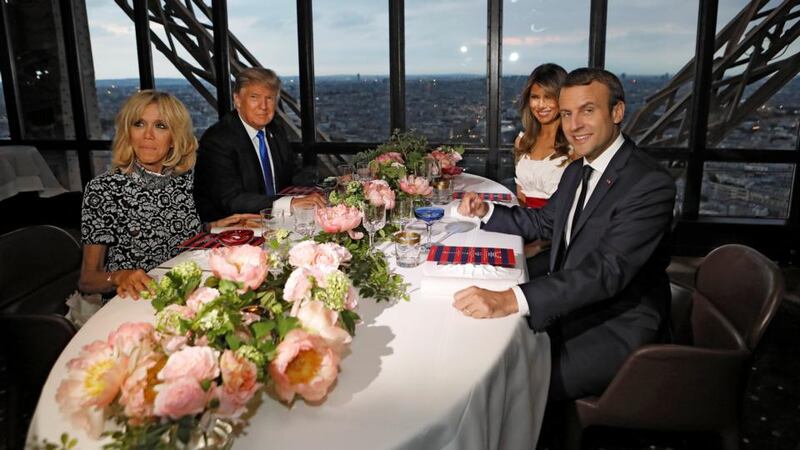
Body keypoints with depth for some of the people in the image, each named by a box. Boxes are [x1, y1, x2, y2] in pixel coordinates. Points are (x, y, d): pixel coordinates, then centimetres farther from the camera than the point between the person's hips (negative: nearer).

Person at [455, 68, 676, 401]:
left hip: (616, 326, -8)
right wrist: (486, 211, 5)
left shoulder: (650, 184, -22)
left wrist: (511, 299, -44)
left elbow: (607, 271, -33)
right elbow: (544, 221, 23)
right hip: (569, 305, 9)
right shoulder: (577, 171, 9)